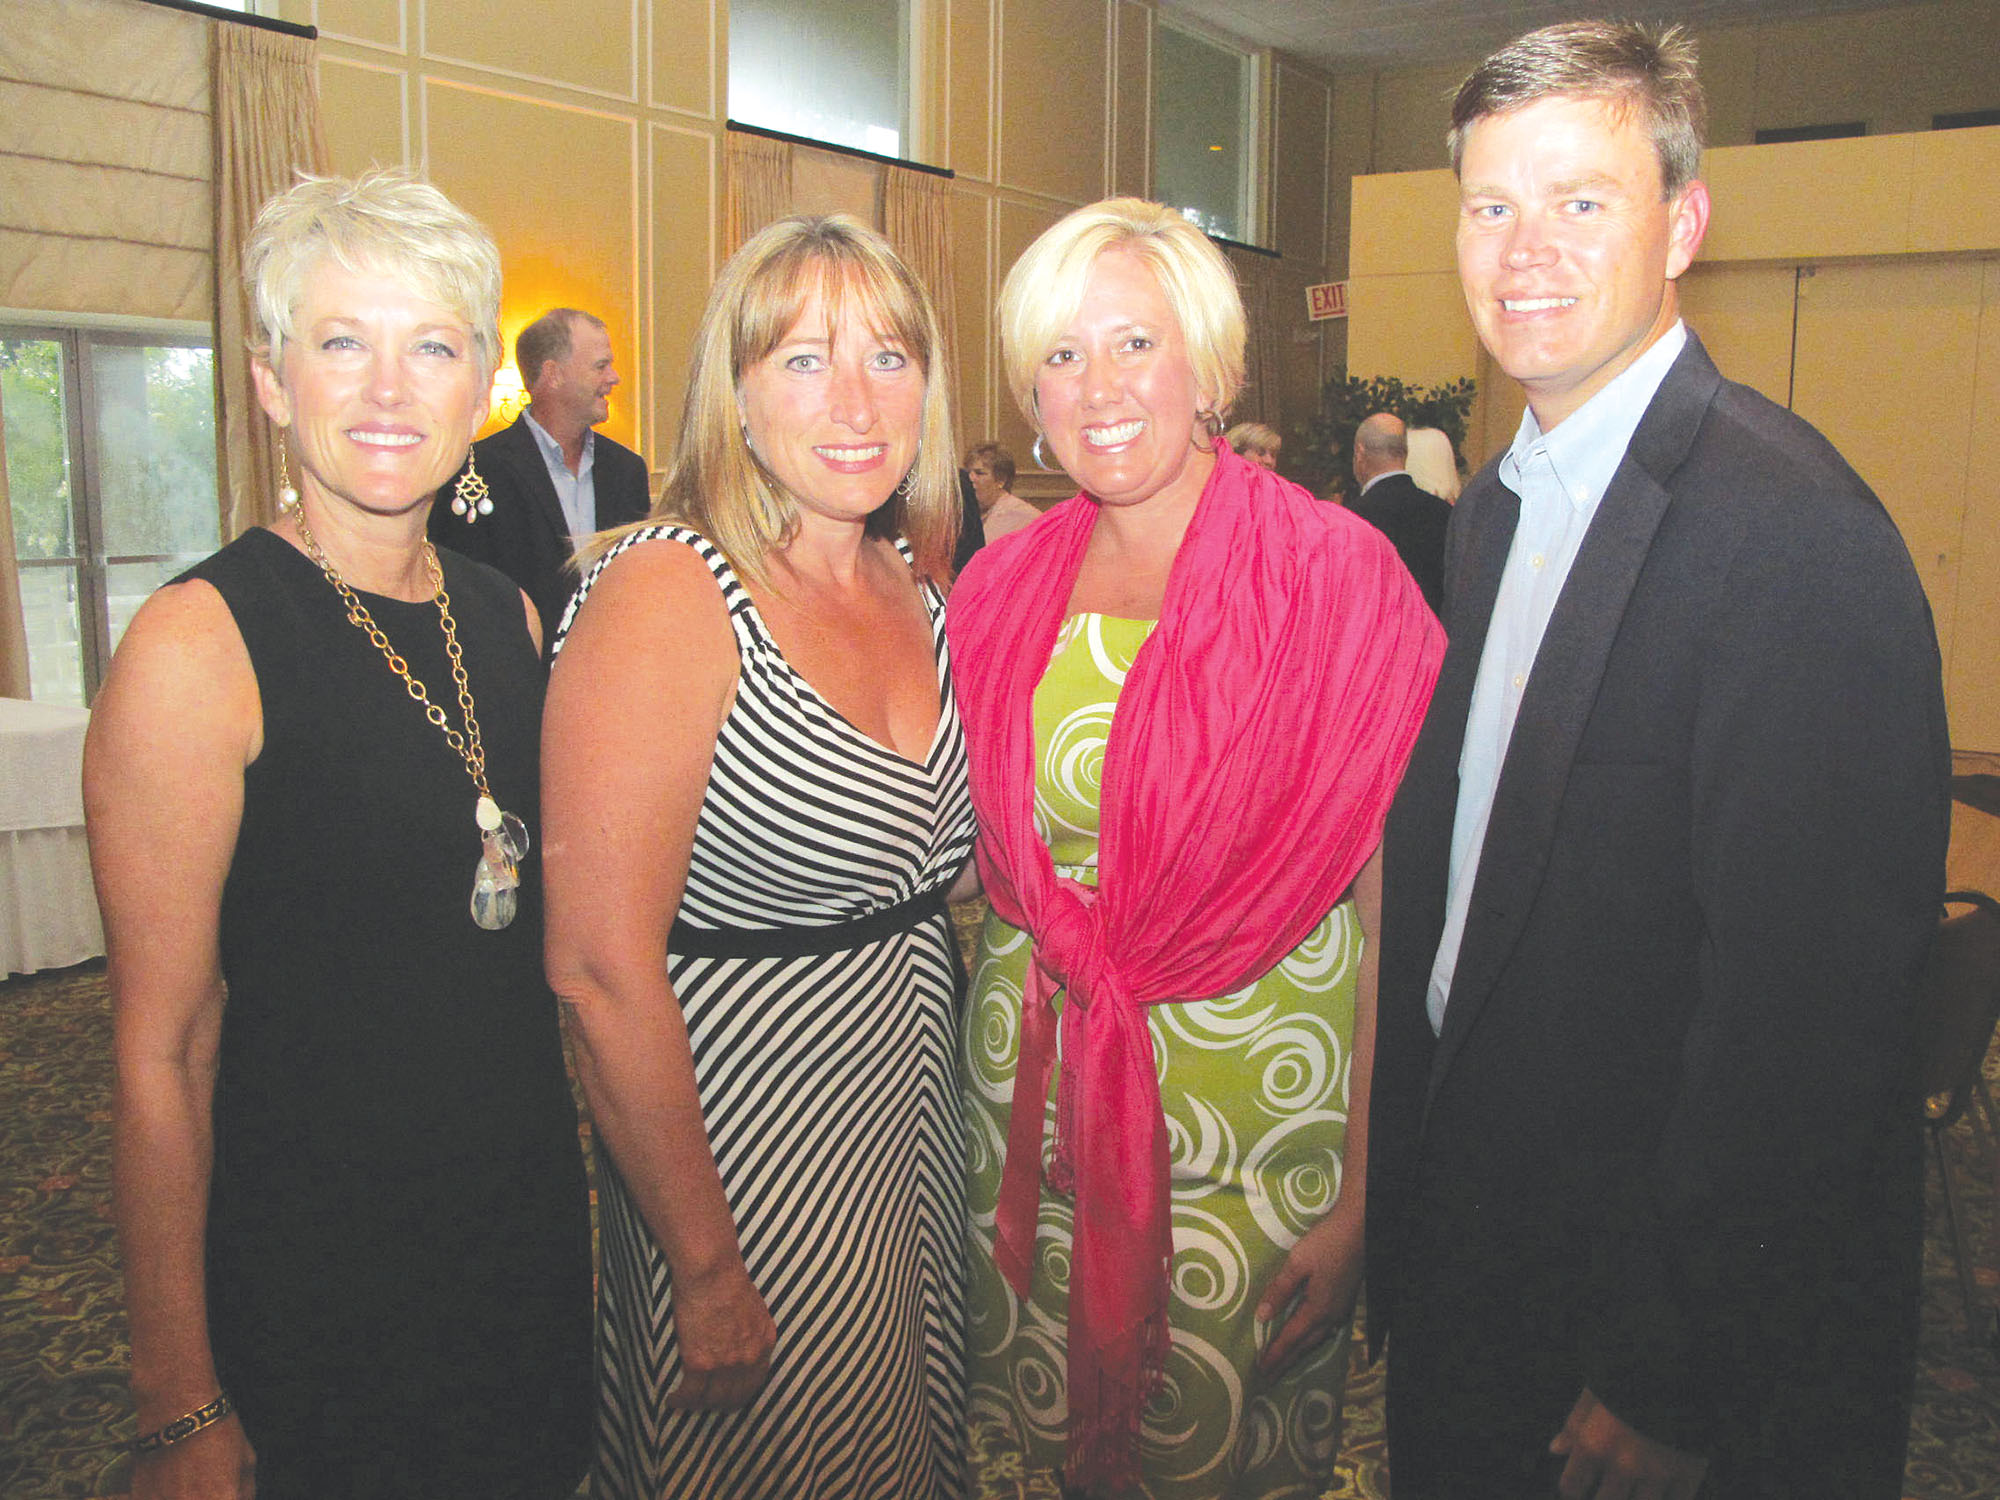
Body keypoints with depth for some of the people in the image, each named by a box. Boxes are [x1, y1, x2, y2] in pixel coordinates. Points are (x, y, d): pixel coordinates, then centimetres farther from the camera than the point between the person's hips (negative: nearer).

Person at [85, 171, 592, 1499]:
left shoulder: (507, 617, 3)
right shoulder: (197, 644, -16)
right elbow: (160, 1056, -15)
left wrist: (580, 1165, 14)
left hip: (533, 1235, 6)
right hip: (312, 1283, -6)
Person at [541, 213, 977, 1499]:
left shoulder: (918, 586, 2)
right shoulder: (667, 595, -20)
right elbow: (601, 968, -22)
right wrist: (706, 1272, -18)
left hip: (911, 1095, 7)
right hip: (740, 1135, -7)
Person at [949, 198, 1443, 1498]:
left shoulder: (1335, 576, -12)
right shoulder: (1005, 589, 1)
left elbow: (1400, 910, -13)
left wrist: (1363, 1196, -15)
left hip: (1255, 1116, -3)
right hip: (1036, 1097, 4)